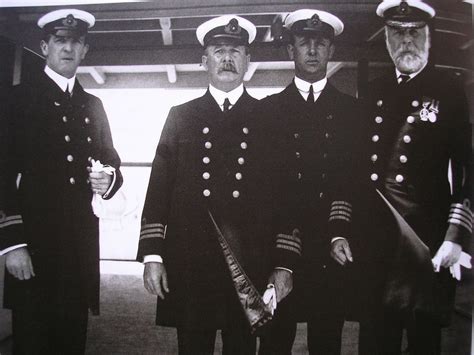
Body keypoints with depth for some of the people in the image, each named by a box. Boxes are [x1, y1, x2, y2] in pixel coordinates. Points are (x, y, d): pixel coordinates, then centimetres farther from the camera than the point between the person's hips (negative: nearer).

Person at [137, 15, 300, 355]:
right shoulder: (180, 116, 10)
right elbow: (159, 188, 6)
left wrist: (284, 264, -1)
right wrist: (152, 255, -1)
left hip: (250, 266, 0)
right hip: (188, 265, 1)